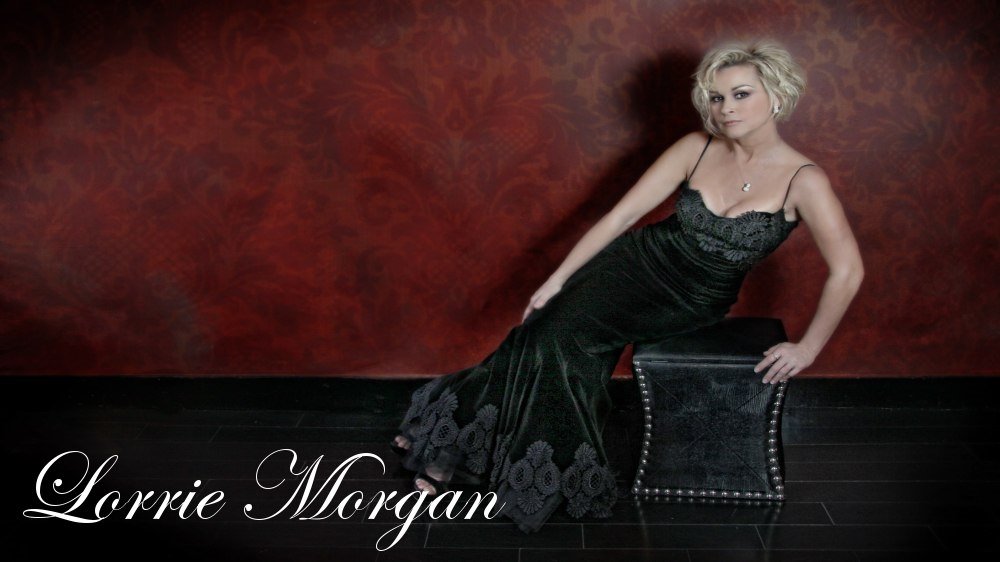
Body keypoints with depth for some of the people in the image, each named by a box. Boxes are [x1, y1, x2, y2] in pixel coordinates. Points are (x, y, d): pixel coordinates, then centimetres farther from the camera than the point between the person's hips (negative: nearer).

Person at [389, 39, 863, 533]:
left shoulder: (803, 180, -16)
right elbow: (621, 215, -6)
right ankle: (455, 445, -6)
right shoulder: (696, 149, -7)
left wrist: (808, 347, -13)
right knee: (551, 333, -20)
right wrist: (558, 278, -8)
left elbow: (847, 271, -14)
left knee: (564, 339, -20)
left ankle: (458, 445, -6)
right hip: (640, 262, 3)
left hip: (693, 303, -2)